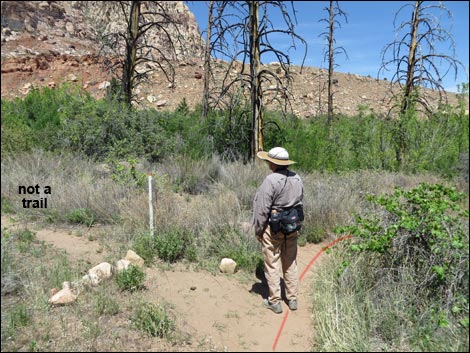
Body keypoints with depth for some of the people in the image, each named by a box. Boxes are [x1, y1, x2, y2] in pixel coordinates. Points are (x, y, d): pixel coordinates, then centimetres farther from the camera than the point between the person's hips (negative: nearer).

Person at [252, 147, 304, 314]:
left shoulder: (271, 180, -19)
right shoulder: (297, 178, 2)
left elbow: (262, 209, -17)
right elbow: (300, 204, 9)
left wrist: (258, 229, -6)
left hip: (273, 228, -6)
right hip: (292, 227, 7)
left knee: (272, 265, 7)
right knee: (290, 264, 17)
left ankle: (275, 301, 16)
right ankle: (292, 299, 27)